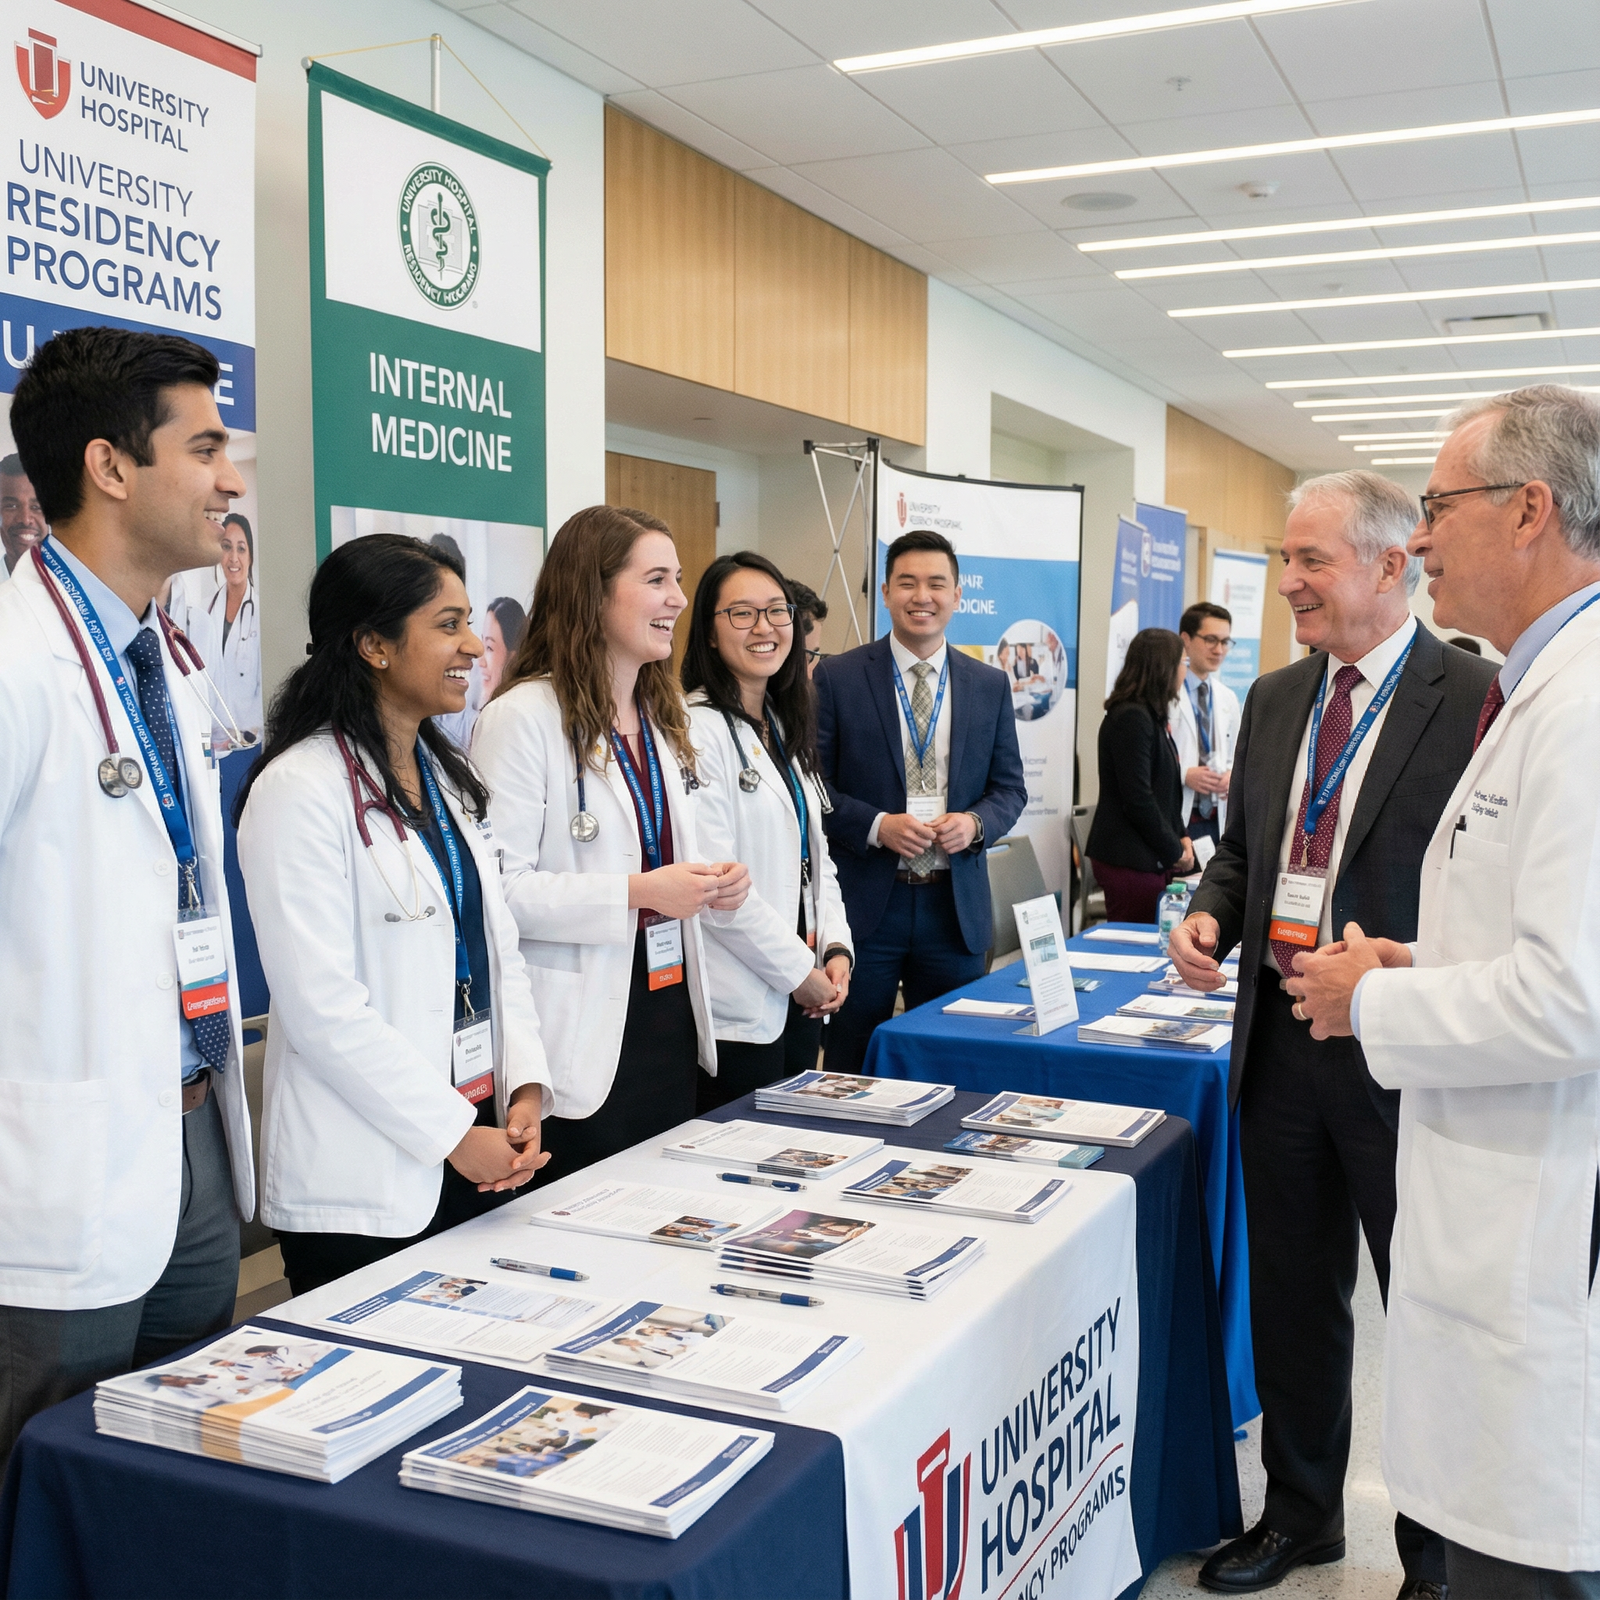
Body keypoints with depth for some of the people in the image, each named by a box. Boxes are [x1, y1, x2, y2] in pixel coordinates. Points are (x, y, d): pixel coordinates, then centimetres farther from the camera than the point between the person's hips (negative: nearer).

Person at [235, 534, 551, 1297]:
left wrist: (525, 1087, -2)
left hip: (479, 1158, 7)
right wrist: (454, 1134, -15)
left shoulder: (451, 779, 11)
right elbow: (323, 1008, -18)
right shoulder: (302, 790, -14)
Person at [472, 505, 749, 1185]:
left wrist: (710, 882, 5)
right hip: (584, 1037, -8)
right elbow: (498, 887, -21)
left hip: (669, 1016, 8)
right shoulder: (524, 716, -13)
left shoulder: (662, 717, 15)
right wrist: (638, 892, -23)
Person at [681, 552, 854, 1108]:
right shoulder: (698, 728, -14)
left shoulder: (786, 729, 15)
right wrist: (801, 971, -12)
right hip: (737, 1011, -8)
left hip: (800, 1000, 8)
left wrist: (836, 949, 3)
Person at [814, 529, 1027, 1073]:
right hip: (864, 903, -3)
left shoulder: (990, 685, 8)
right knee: (852, 1073, 6)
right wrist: (876, 825, -17)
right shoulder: (837, 677, -1)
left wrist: (975, 822, -9)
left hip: (956, 905, 3)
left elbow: (1010, 787, 11)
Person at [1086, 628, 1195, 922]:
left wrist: (1180, 837, 5)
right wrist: (1175, 851, -10)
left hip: (1152, 857, 9)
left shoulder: (1152, 716, 16)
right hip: (1131, 860, -9)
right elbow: (1138, 798, -18)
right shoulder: (1131, 717, -14)